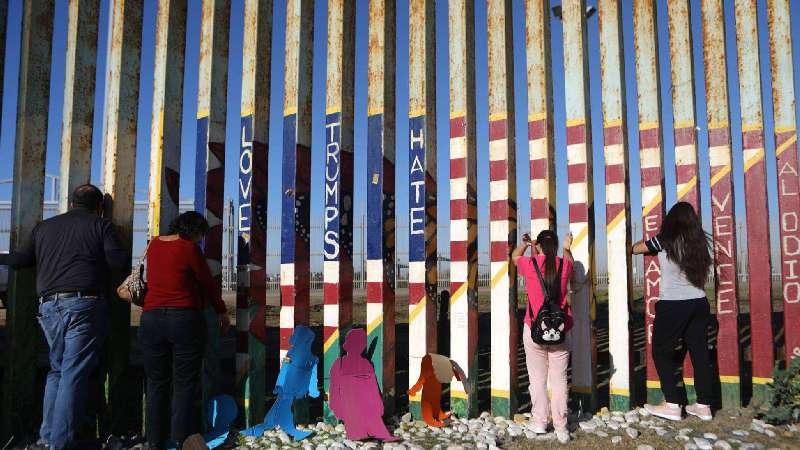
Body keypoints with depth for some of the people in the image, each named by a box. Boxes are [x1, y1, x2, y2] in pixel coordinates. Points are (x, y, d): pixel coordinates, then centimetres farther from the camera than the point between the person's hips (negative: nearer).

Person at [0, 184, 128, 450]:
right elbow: (120, 262, -7)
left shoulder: (44, 227, 17)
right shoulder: (100, 225, 3)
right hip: (84, 306, -5)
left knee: (57, 369, 19)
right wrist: (97, 259, 14)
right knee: (74, 374, -2)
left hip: (49, 306, 5)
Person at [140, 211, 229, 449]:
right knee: (185, 385, 2)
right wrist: (222, 312, 13)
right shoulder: (190, 249, -9)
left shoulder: (154, 244, 8)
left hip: (151, 319, 5)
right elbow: (207, 284, 0)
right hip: (185, 320, -5)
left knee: (156, 385, 11)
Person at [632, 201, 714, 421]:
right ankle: (704, 405, 16)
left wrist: (655, 239, 22)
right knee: (700, 352, 10)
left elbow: (636, 248, 6)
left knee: (661, 352, 5)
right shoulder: (702, 243, 6)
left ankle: (672, 405, 2)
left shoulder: (665, 241, -7)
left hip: (672, 304, -5)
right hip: (699, 303, 5)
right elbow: (704, 274, 13)